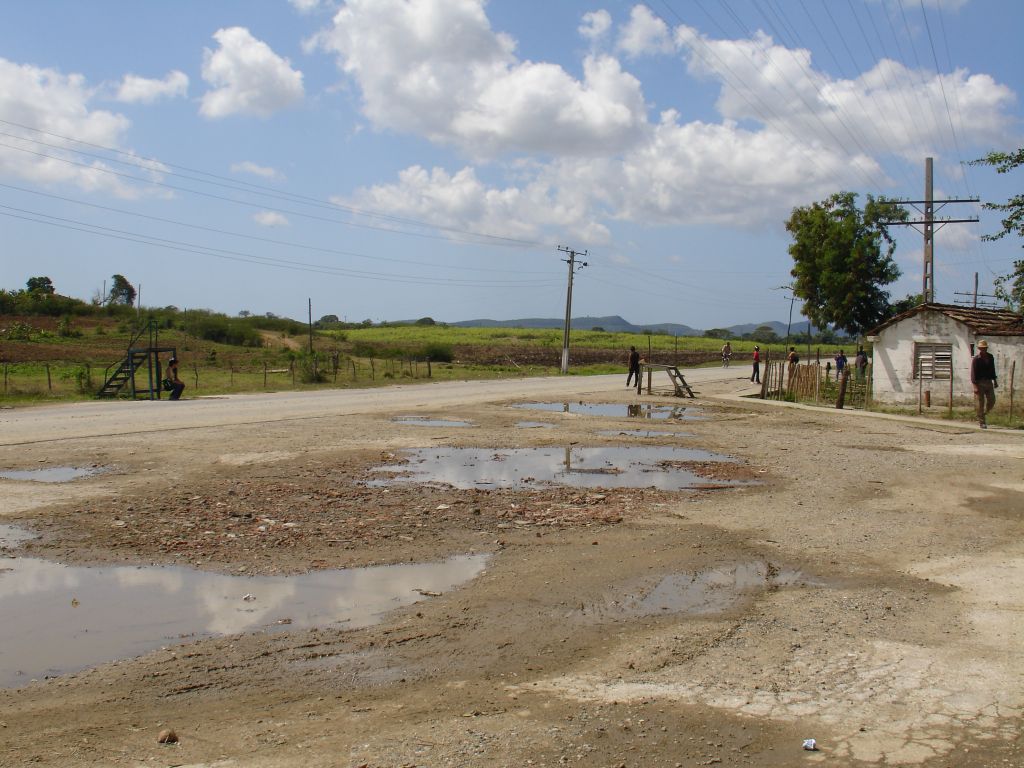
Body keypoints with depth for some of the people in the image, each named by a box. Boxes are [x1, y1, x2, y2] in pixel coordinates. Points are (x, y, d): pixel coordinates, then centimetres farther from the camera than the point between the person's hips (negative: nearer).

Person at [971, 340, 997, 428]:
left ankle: (983, 414, 27)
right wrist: (975, 386, -18)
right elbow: (973, 373, -12)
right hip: (979, 383, -5)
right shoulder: (975, 359, -9)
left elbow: (992, 369, 19)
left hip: (988, 382, 5)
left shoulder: (990, 357, 8)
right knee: (980, 403, -2)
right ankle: (981, 422, 4)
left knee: (991, 401, 4)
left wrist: (994, 380, 17)